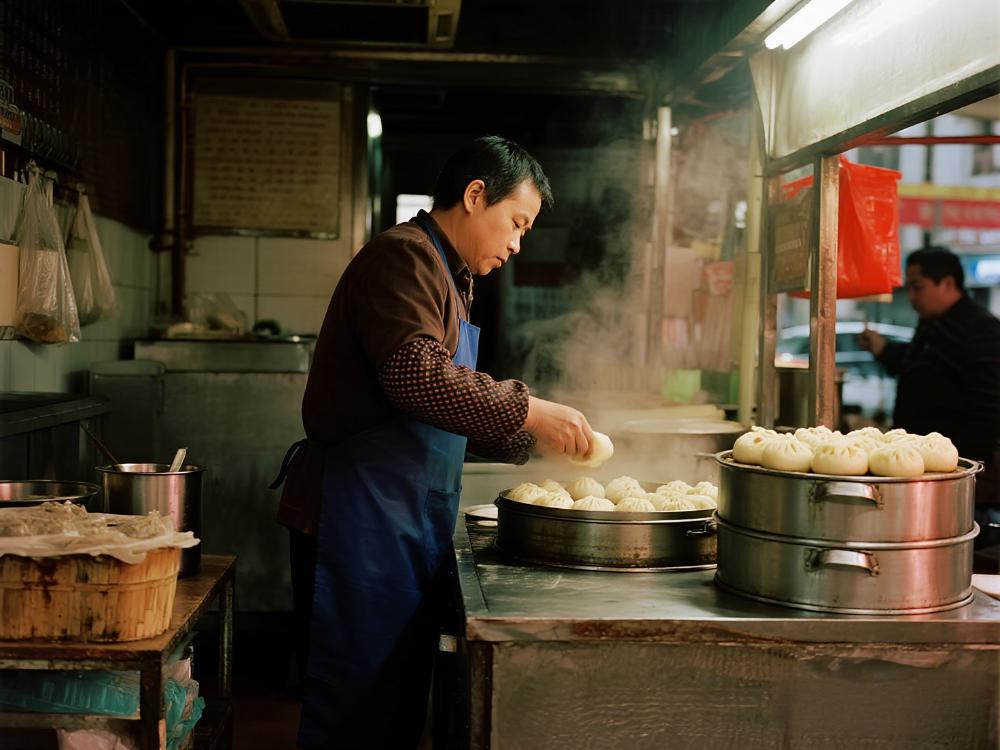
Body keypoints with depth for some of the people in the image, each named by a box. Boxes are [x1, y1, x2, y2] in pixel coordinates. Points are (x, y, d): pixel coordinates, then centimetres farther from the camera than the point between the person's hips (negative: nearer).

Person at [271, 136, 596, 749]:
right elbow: (415, 374, -27)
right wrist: (527, 411, -20)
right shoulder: (404, 256, -11)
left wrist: (532, 438, 11)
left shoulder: (449, 278, 23)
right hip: (362, 514, -10)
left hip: (407, 519, 10)